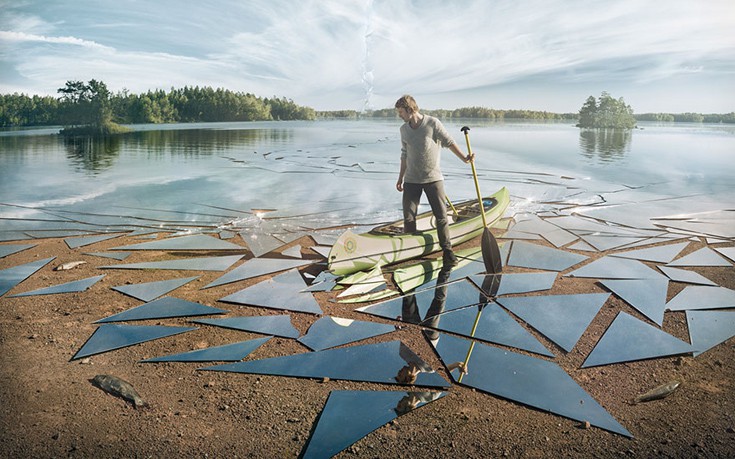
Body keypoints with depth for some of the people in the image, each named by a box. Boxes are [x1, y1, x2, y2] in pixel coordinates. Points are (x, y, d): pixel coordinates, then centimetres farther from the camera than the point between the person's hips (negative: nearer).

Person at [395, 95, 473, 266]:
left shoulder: (432, 123, -7)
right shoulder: (404, 129, 7)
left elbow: (449, 142, -3)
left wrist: (464, 158, -12)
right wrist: (401, 178, 17)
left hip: (433, 178, -3)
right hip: (411, 180, 4)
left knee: (441, 215, -3)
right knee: (408, 217, 2)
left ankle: (447, 249, 8)